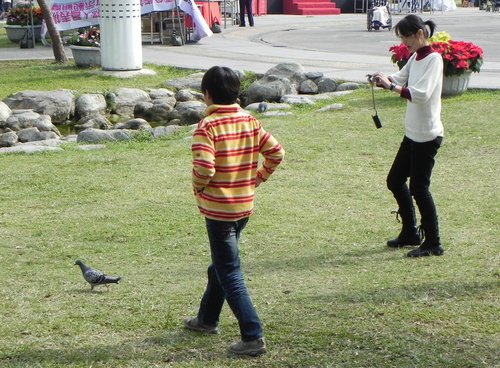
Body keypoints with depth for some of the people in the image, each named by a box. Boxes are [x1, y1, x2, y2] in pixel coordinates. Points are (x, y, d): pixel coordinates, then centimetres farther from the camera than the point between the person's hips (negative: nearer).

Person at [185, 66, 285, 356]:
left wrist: (198, 188, -7)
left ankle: (253, 337, -6)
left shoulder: (207, 126, -18)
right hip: (245, 205, 7)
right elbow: (276, 152, 1)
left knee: (230, 274, -2)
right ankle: (208, 319, 40)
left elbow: (204, 168, -27)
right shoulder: (250, 121, 1)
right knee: (221, 264, 24)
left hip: (218, 209, -7)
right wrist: (258, 178, 10)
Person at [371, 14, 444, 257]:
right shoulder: (415, 58, 10)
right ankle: (410, 233, 29)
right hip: (413, 134, 9)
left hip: (427, 135, -9)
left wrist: (391, 86, -30)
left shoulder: (433, 59, -16)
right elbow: (400, 79, 13)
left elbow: (421, 93, -28)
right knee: (395, 180, 15)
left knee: (419, 188, -4)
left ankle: (433, 244, 7)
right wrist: (383, 80, -8)